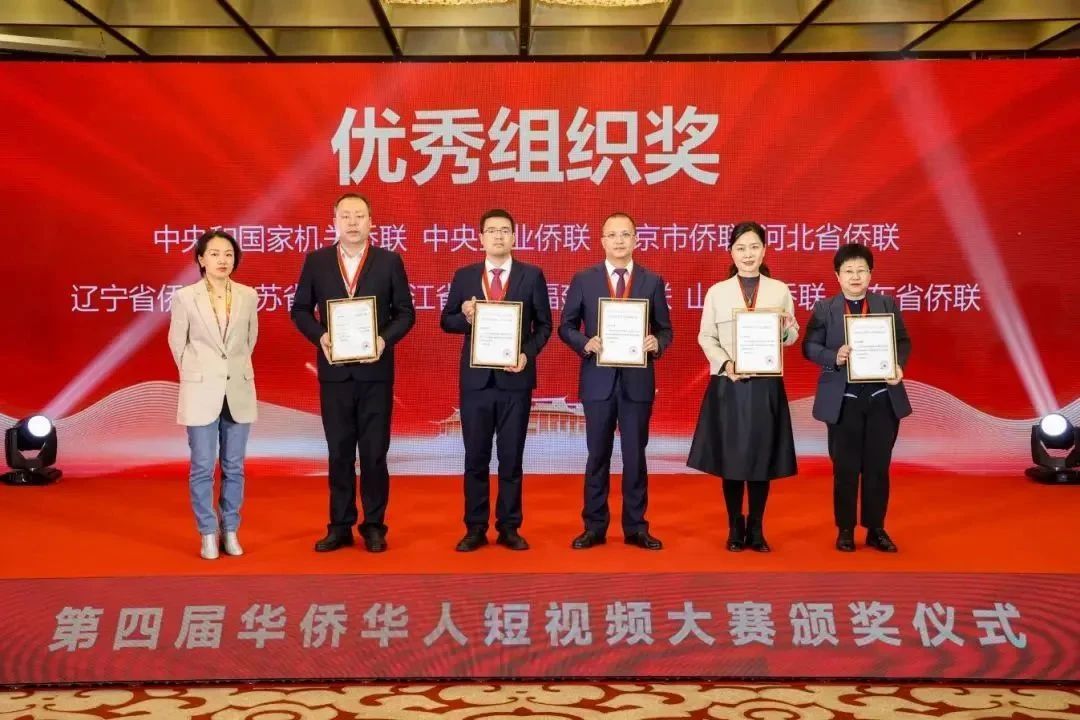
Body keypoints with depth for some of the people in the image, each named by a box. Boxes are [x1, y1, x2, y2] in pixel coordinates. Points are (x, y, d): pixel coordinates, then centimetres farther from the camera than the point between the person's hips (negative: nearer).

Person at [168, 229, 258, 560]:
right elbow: (177, 343, 7)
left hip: (239, 391, 2)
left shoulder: (248, 296, 1)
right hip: (201, 392, -2)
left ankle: (230, 531, 19)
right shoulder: (185, 297, -5)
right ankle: (208, 534, 13)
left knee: (234, 467, 8)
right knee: (202, 468, 2)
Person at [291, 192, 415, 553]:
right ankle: (340, 527, 18)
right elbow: (300, 309, 7)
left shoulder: (389, 261, 1)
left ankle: (374, 526, 15)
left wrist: (385, 339, -14)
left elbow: (405, 312, 2)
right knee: (339, 452, 9)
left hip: (375, 370, -1)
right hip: (335, 370, 1)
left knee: (374, 452, 4)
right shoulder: (316, 261, 4)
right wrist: (319, 336, -11)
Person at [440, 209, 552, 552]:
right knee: (476, 457, 6)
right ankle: (475, 528, 15)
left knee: (511, 457, 6)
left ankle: (509, 527, 16)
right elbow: (447, 321, 8)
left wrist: (528, 353, -12)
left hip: (515, 378, -1)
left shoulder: (532, 276, 2)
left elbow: (544, 324, 4)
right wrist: (466, 318, -13)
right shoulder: (464, 276, 6)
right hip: (475, 378, 1)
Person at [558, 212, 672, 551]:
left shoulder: (652, 281, 5)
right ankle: (594, 526, 17)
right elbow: (566, 326, 5)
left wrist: (657, 343, -14)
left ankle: (636, 527, 17)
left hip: (637, 380, 0)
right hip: (598, 379, 0)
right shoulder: (584, 279, 3)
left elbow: (665, 329, 7)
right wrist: (586, 343, -14)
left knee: (635, 455, 6)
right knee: (598, 455, 8)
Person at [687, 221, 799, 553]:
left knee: (762, 458, 4)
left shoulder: (780, 290, 6)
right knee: (730, 458, 4)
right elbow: (705, 337, 3)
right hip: (727, 384, 0)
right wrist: (725, 363, -12)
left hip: (766, 384, 0)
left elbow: (792, 336, 9)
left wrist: (784, 328, -13)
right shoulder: (717, 292, 5)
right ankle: (735, 529, 16)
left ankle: (756, 530, 16)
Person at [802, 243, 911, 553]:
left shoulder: (887, 304, 5)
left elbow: (903, 341, 7)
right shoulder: (824, 308, 0)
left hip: (883, 398, 2)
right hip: (843, 400, -1)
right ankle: (845, 530, 17)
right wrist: (834, 358, -20)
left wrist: (899, 365, -12)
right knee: (845, 468, 6)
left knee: (878, 467, 7)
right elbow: (809, 346, -2)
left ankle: (876, 529, 19)